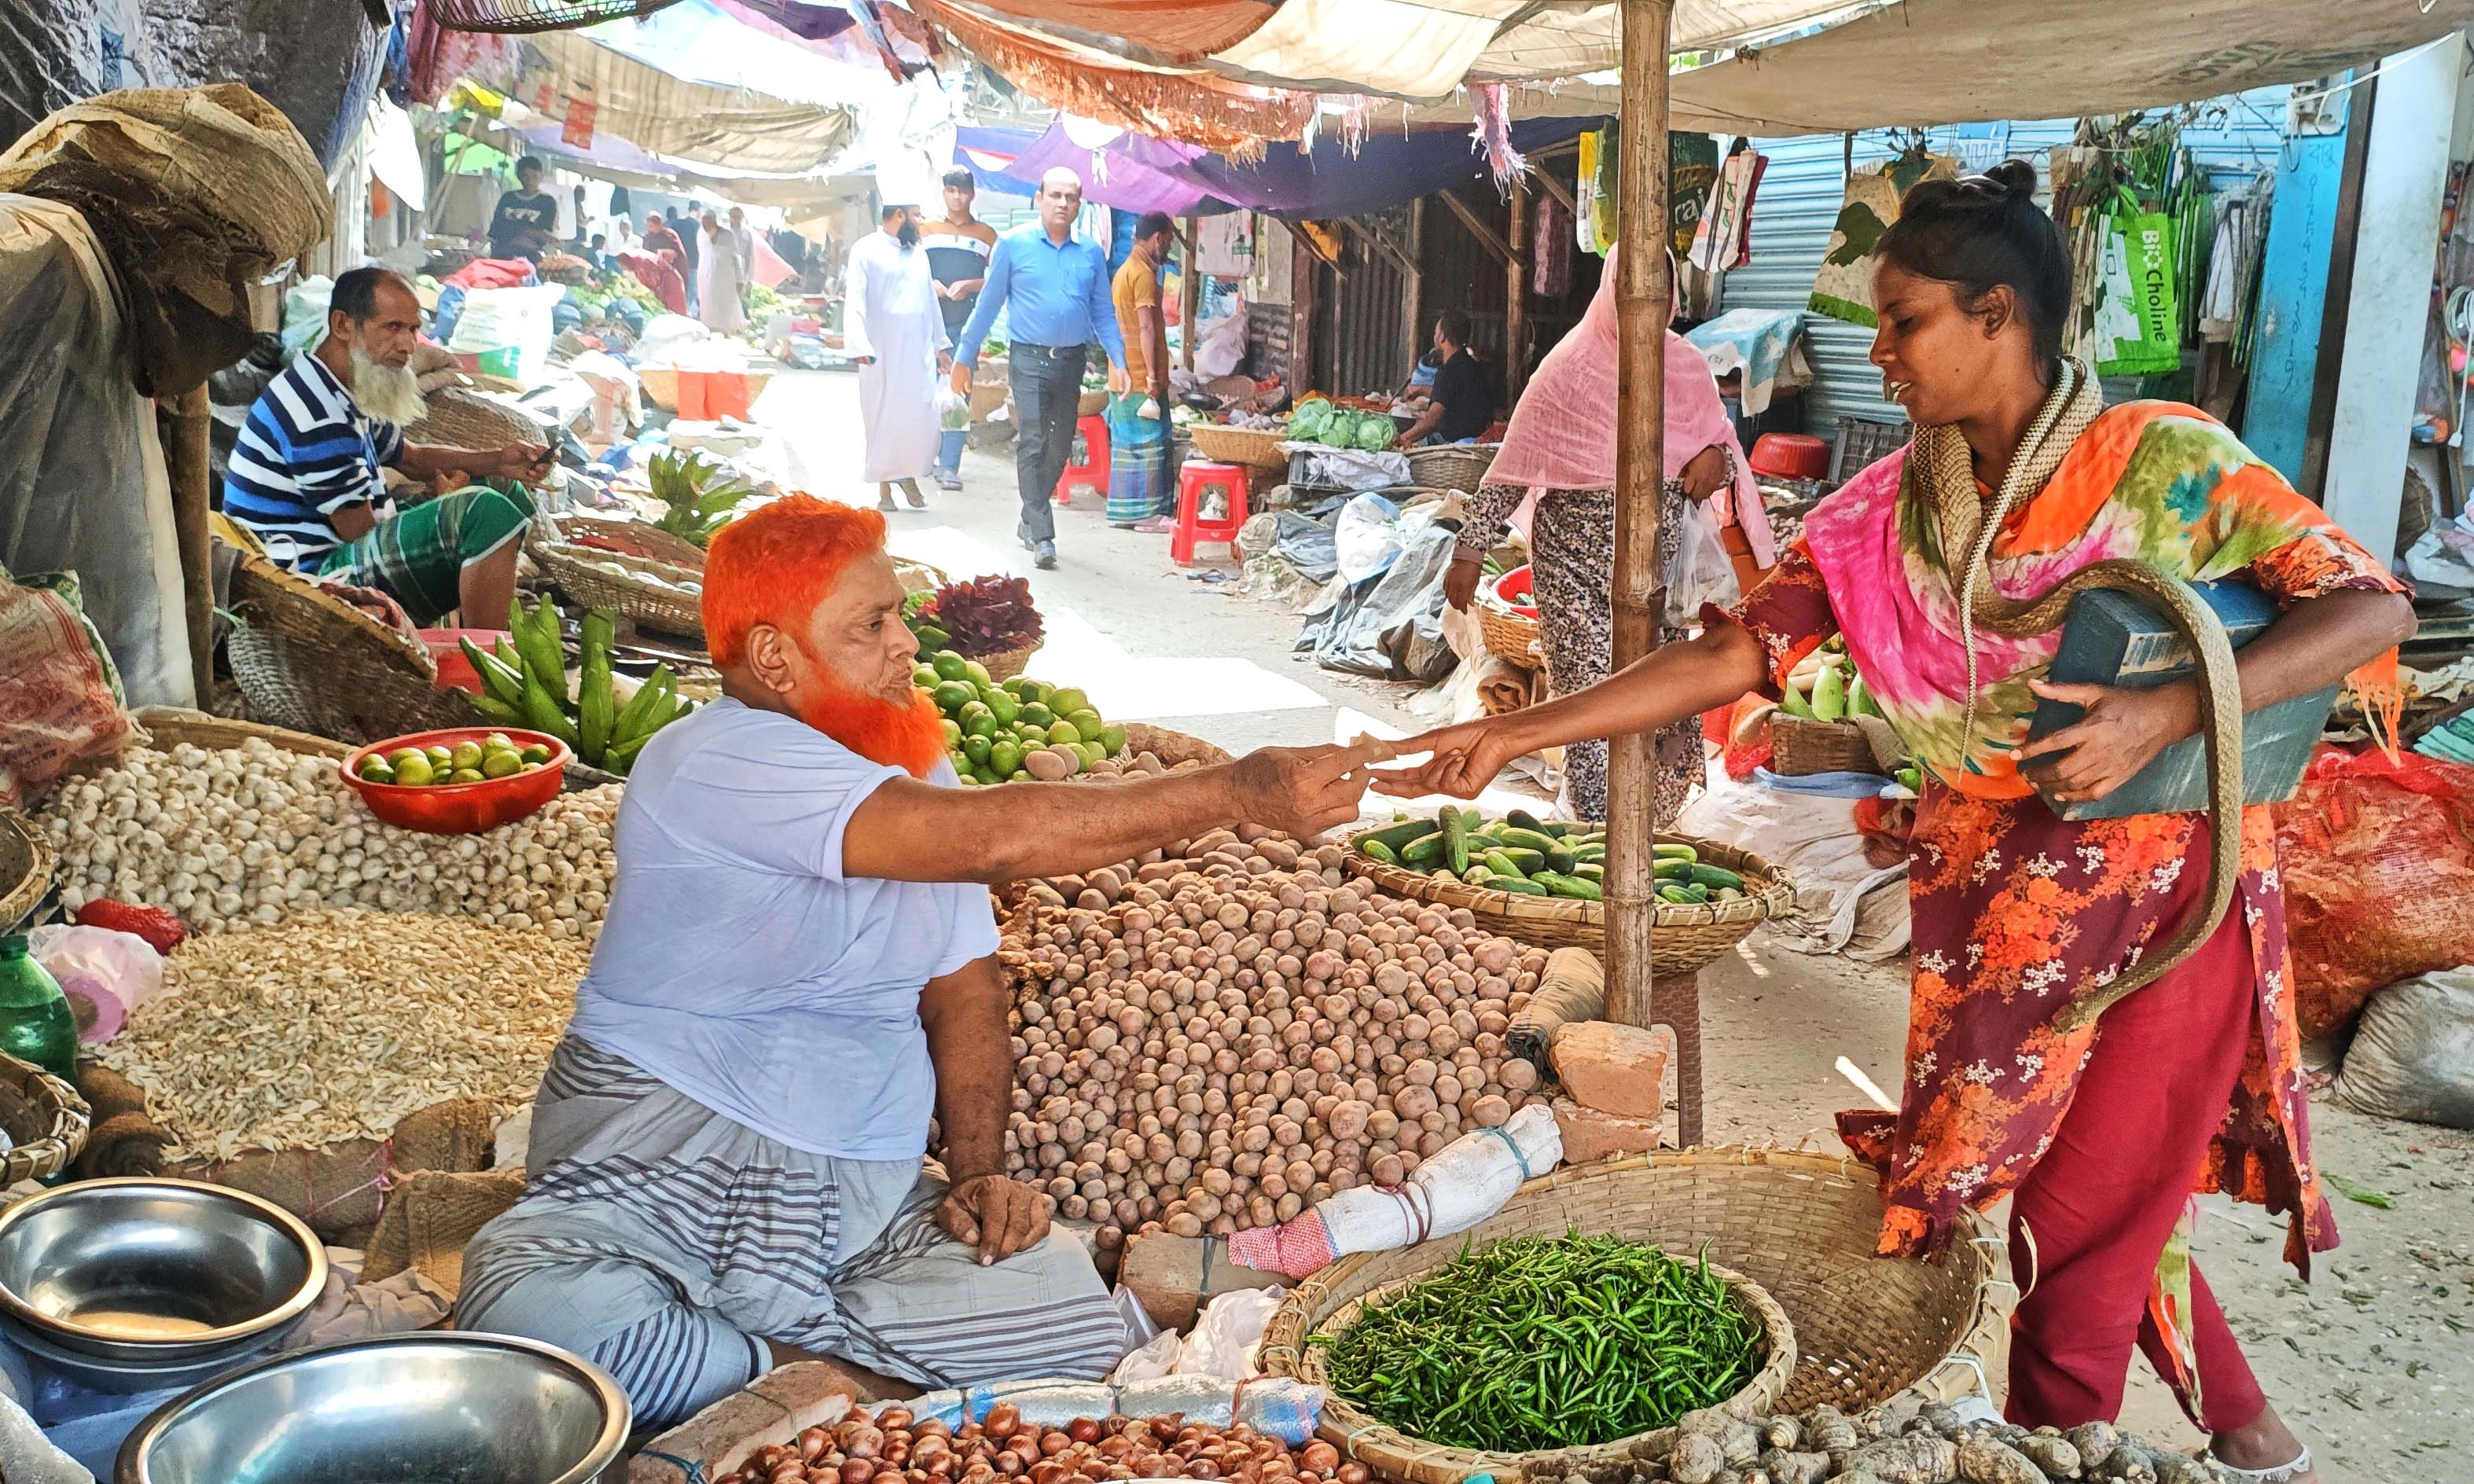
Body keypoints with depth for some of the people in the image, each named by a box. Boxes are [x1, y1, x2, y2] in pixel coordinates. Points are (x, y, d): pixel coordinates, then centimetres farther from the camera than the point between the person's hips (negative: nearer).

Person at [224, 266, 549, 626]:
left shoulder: (342, 392, 12)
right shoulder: (316, 415, -22)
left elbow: (410, 456, 22)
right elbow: (357, 529, -19)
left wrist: (499, 461, 4)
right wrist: (441, 500, 0)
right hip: (317, 574, -11)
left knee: (505, 492, 16)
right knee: (485, 511, -28)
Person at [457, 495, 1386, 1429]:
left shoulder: (916, 772, 12)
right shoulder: (720, 763, -17)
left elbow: (965, 990, 13)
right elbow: (992, 839, -28)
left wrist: (979, 1172, -4)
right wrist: (1238, 793, -26)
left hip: (869, 1191, 6)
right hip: (663, 1151, -5)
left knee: (1072, 1327, -18)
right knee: (537, 1314, -36)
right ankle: (784, 1372, -10)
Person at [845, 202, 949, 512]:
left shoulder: (918, 253, 13)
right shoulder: (866, 251, -5)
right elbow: (854, 301, -12)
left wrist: (940, 344, 20)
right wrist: (858, 345, -24)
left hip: (919, 353, 5)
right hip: (882, 355, -5)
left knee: (923, 419, -1)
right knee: (883, 420, 3)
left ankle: (909, 476, 20)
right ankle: (884, 488, 14)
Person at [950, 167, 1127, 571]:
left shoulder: (1091, 253, 8)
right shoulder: (1013, 244, 0)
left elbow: (1104, 314, 13)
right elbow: (988, 306, 4)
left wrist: (1118, 361, 1)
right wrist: (964, 359, 5)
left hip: (1072, 360, 4)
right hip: (1029, 359, -4)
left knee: (1060, 447, 11)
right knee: (1033, 444, -11)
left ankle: (1030, 521, 27)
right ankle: (1042, 536, -12)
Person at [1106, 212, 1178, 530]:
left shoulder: (1126, 269, 17)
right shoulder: (1144, 274, -14)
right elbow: (1147, 327, -19)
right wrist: (1152, 376, -19)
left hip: (1125, 376, 10)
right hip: (1141, 376, -10)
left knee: (1127, 442, 12)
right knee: (1149, 442, -6)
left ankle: (1124, 511, 16)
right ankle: (1146, 513, -4)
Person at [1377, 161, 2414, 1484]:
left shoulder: (2162, 463, -13)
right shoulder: (1883, 519, 0)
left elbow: (2372, 607, -12)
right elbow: (1731, 655, -4)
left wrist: (2163, 715, -25)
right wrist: (1517, 733, -11)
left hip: (2165, 892, -5)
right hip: (1991, 910, 5)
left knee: (2079, 1234, 1)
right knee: (2097, 1200, 18)